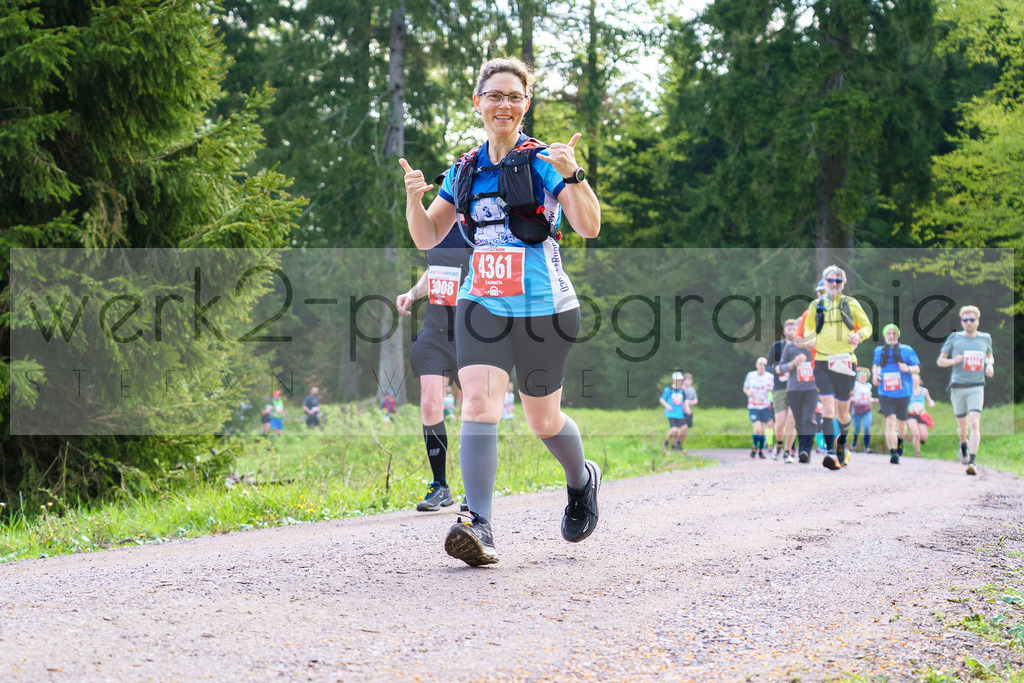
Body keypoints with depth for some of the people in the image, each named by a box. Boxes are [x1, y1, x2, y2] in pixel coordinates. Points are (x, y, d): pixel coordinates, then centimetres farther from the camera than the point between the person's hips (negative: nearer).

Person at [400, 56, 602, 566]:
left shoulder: (544, 161, -3)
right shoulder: (464, 170, 10)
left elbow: (589, 227, -13)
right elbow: (426, 238, 14)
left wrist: (573, 176, -29)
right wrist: (414, 199, -6)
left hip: (544, 309, -3)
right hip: (481, 304, 3)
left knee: (542, 419, 10)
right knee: (478, 404, -18)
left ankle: (582, 480, 41)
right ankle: (479, 525, -25)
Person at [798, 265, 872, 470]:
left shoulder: (851, 303, 6)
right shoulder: (816, 305, 10)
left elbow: (867, 326, 13)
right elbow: (808, 328, 21)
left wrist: (859, 335, -10)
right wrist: (810, 338, -2)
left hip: (845, 362, 0)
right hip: (822, 362, 0)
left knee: (843, 412, 9)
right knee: (827, 409, -15)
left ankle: (842, 444, 37)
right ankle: (831, 453, -20)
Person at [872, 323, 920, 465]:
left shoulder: (906, 350, -1)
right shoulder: (879, 351, 7)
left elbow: (917, 368, 2)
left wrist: (908, 369, -20)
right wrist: (874, 375, 6)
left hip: (903, 393, 0)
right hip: (885, 393, 0)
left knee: (901, 422, 16)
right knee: (890, 422, -17)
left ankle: (900, 441, 48)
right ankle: (893, 453, -22)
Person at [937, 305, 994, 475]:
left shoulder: (985, 338, 7)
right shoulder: (954, 338, 1)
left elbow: (989, 356, 27)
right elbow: (940, 361, 7)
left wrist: (990, 366, 4)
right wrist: (953, 361, -14)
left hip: (976, 387, 0)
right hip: (958, 387, 0)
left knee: (975, 424, -17)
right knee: (962, 427, 11)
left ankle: (972, 462, -22)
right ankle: (963, 445, 45)